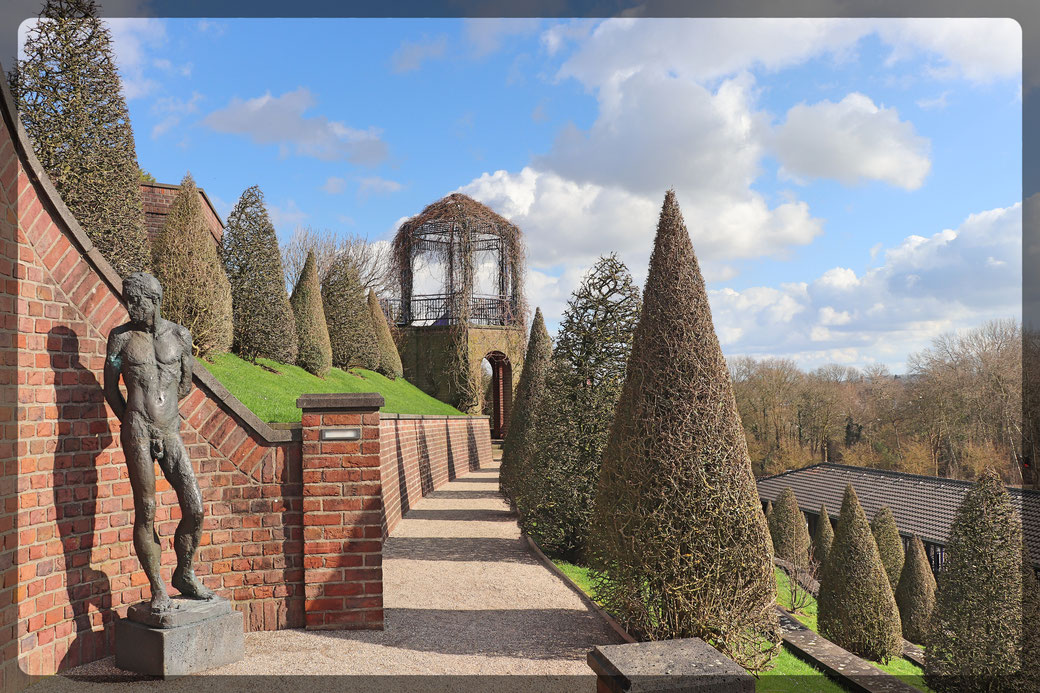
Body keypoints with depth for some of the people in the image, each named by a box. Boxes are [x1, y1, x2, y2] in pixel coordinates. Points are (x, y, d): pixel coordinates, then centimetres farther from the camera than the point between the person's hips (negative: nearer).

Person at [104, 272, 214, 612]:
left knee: (195, 509, -3)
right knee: (146, 512, -1)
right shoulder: (121, 336, 3)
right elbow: (110, 388, 10)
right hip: (137, 434, -2)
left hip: (171, 432, 2)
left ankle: (185, 575, 19)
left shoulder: (179, 335, 8)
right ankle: (157, 588, 13)